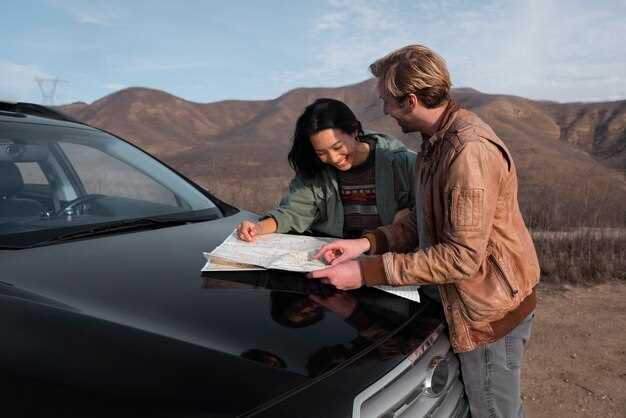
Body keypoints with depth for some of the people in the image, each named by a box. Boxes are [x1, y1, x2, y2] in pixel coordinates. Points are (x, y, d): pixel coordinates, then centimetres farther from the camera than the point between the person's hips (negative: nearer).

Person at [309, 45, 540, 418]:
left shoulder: (469, 151, -28)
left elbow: (462, 257, -28)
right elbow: (427, 220, 10)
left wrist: (368, 271, -25)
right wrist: (368, 242, -3)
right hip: (487, 303, 9)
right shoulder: (440, 140, 5)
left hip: (490, 312, -9)